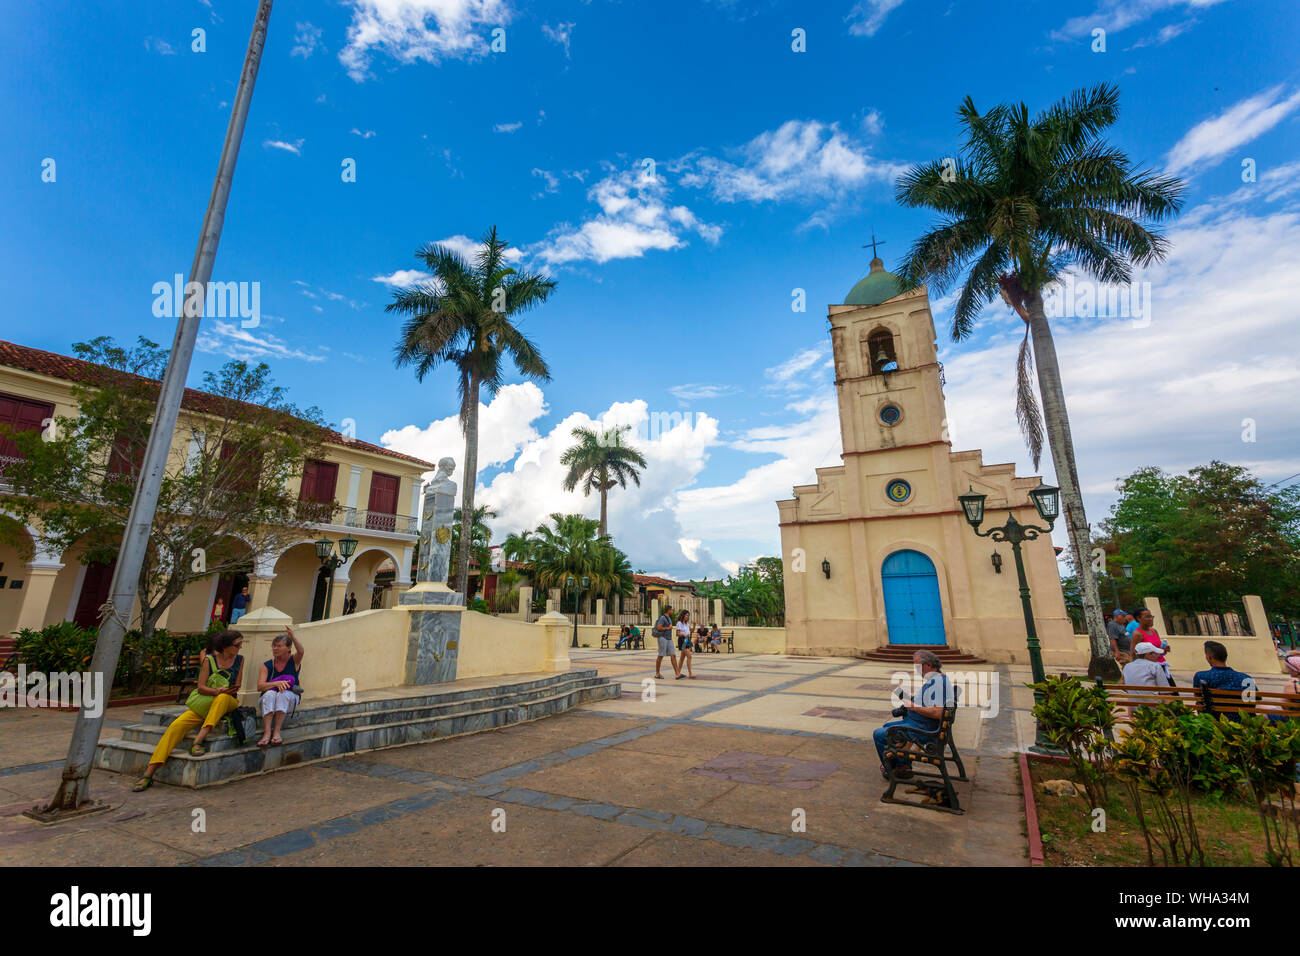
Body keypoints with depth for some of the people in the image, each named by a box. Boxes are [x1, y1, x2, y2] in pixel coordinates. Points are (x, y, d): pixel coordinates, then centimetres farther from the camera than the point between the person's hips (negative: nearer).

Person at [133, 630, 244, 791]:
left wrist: (223, 692, -13)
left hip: (228, 702, -1)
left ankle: (198, 741, -38)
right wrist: (217, 691, -24)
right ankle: (148, 774, -15)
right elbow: (201, 687, -6)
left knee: (223, 697, -36)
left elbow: (236, 687, 6)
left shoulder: (239, 659, 5)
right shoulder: (209, 659, 1)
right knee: (177, 725, -22)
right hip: (203, 704, 1)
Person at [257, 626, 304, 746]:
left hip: (290, 698, -1)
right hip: (269, 700, 2)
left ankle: (277, 731, -32)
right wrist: (276, 683, -28)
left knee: (284, 694, -33)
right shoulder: (267, 665, 4)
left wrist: (293, 637, -44)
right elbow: (259, 687, -8)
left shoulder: (294, 661, -1)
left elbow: (300, 652, -26)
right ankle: (267, 732, -38)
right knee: (270, 694, -30)